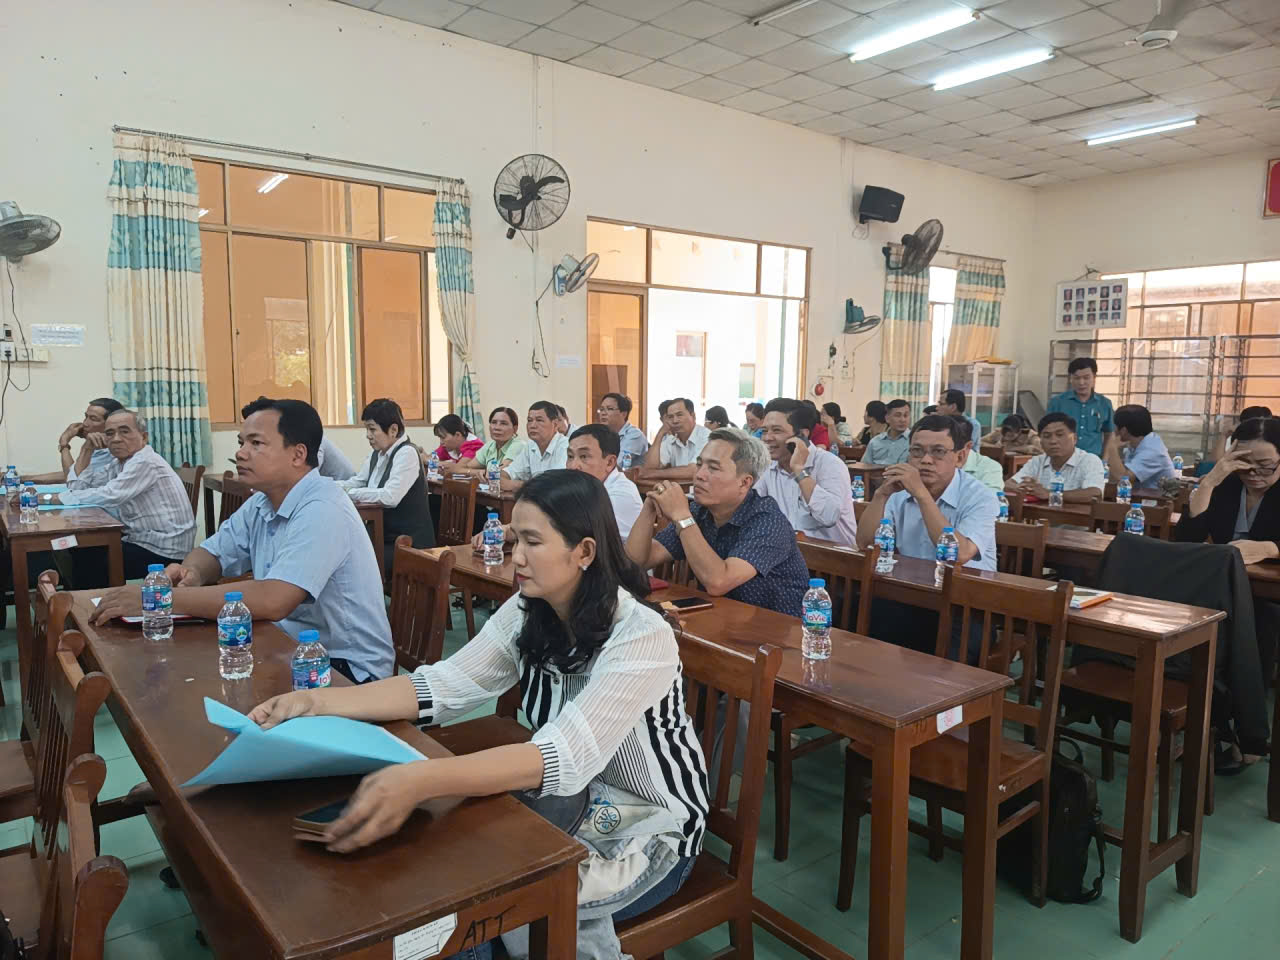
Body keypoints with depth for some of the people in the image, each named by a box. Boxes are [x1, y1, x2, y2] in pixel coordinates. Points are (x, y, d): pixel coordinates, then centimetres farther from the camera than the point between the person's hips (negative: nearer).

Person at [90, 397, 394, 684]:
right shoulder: (261, 503, 6)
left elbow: (272, 601, -32)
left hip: (345, 668, -7)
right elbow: (212, 553, 15)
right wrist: (191, 573, -10)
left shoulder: (322, 508, -23)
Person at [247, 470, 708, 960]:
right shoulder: (527, 613, -6)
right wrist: (316, 702, -21)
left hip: (651, 828, -6)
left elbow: (564, 757, -39)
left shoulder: (642, 638, -29)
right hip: (570, 801, 6)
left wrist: (420, 780, -52)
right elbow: (443, 686, -10)